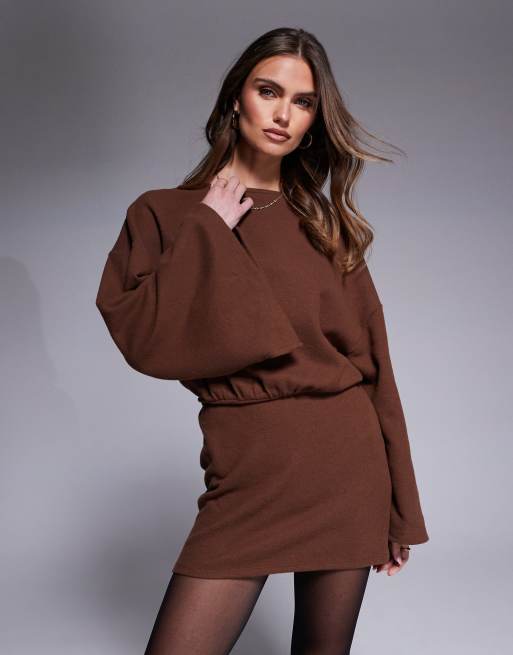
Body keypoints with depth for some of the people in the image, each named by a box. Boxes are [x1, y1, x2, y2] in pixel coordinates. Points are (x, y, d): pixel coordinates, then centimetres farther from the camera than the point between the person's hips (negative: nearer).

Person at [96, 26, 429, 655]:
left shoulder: (325, 222, 9)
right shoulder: (166, 214, 3)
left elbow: (372, 360, 8)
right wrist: (208, 234, -9)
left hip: (347, 465, 3)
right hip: (249, 475, -2)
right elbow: (140, 336, -10)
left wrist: (397, 508, 7)